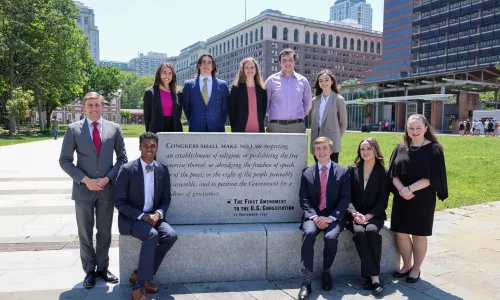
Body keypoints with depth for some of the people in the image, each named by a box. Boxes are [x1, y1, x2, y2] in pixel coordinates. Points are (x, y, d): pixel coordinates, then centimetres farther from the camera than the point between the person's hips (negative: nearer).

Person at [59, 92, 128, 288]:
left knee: (104, 232, 11)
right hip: (83, 189, -1)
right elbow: (65, 160, -2)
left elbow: (122, 158, 4)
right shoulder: (73, 129, -1)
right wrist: (85, 180, -13)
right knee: (85, 234, 10)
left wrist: (107, 178, -9)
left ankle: (102, 268, 26)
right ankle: (89, 271, 25)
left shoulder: (114, 128, 2)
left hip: (107, 189, 1)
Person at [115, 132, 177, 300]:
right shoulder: (127, 169, -10)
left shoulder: (162, 170, 3)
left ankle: (138, 275, -7)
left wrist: (158, 213, -12)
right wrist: (142, 216, -19)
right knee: (152, 235, -32)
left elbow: (166, 199, 9)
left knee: (171, 235, -23)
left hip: (153, 216, 5)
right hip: (131, 218, -4)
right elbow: (119, 202, -10)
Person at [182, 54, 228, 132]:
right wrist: (193, 122, 6)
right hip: (196, 130, 0)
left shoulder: (222, 85, 6)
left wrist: (220, 124, 4)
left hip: (217, 129, 0)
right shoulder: (189, 84, 6)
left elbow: (225, 108, 10)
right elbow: (186, 107, 12)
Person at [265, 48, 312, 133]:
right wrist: (272, 115, 9)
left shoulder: (303, 81, 10)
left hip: (297, 126, 1)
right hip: (275, 126, -1)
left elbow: (308, 103, 20)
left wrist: (301, 116, 14)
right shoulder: (271, 80, 6)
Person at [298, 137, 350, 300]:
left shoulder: (343, 171, 4)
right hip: (313, 215, 1)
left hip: (334, 216, -1)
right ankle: (306, 280, -25)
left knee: (331, 237, -30)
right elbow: (304, 199, 2)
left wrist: (331, 217, -14)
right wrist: (314, 216, -15)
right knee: (308, 234, -30)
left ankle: (326, 273, -2)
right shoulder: (307, 173, 7)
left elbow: (345, 198, -2)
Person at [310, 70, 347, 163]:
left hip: (332, 142, -4)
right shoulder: (315, 101, 11)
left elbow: (343, 123, 3)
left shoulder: (338, 99, -1)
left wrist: (336, 138, 6)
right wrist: (314, 139, 11)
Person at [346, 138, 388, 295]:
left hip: (374, 215, -1)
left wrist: (368, 216, -16)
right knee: (359, 232, -31)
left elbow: (383, 202, -2)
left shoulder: (383, 172, 2)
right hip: (355, 215, 1)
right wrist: (354, 213, -16)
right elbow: (347, 197, 2)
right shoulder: (352, 170, 6)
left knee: (372, 230, -33)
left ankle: (371, 275, -23)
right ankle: (374, 277, -28)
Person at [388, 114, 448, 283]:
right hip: (401, 198, 4)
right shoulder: (401, 148, 5)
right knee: (400, 233, 7)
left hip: (423, 199, -4)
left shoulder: (434, 149, -5)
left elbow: (431, 177, -13)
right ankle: (406, 265, 26)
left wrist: (410, 189, -21)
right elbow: (393, 173, 2)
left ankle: (416, 269, 24)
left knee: (418, 234, 6)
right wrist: (401, 189, -16)